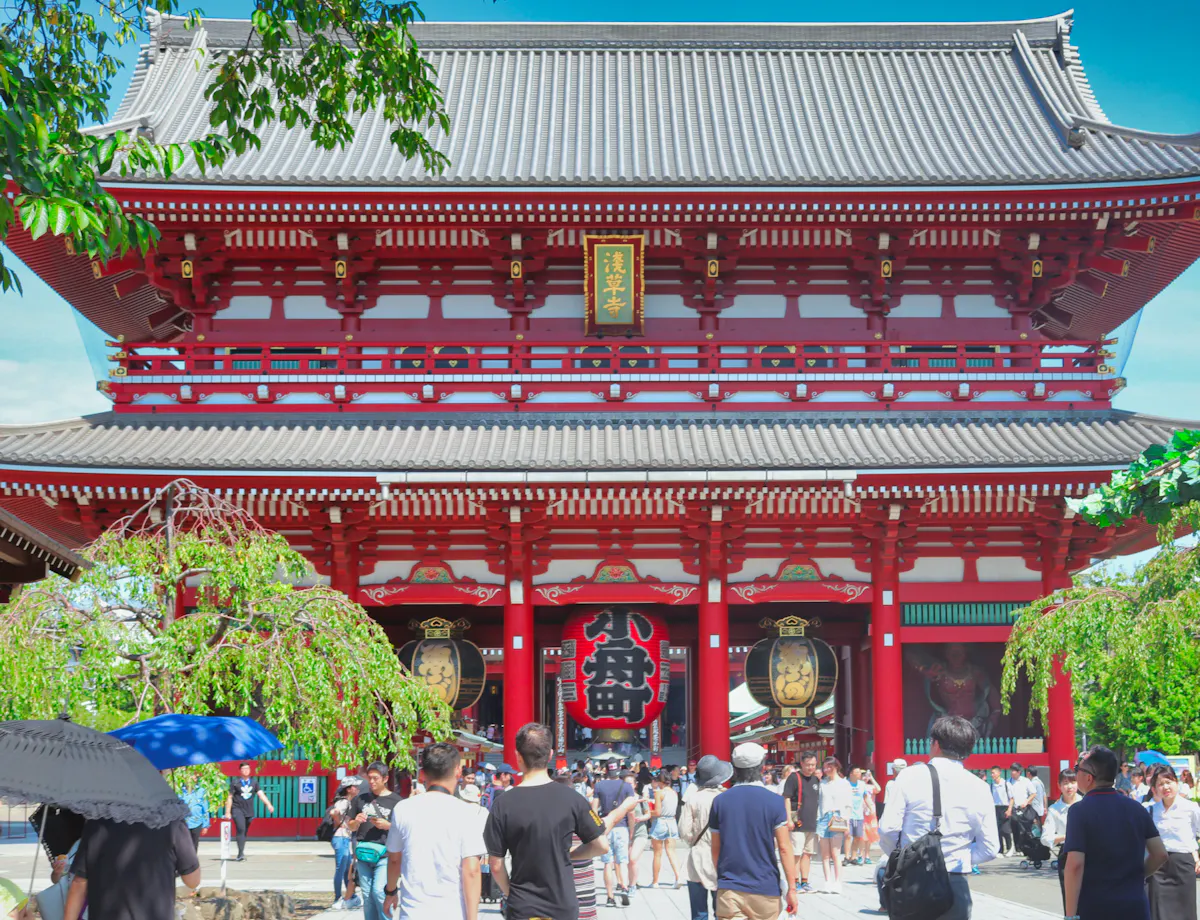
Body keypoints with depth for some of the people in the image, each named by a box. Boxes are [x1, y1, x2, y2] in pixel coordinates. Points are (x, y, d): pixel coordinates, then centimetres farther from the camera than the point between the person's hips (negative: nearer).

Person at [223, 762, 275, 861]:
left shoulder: (254, 782, 10)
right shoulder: (235, 782, 0)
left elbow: (261, 794, 1)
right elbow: (229, 798, 2)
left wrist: (268, 804, -14)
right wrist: (227, 812, -1)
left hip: (249, 811, 4)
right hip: (237, 809, -4)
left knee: (245, 832, 10)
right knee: (240, 829, -20)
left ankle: (241, 854, 20)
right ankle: (241, 853, -26)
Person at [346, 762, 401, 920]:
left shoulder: (395, 801, 1)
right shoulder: (360, 799, 12)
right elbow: (350, 826, 19)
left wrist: (387, 825, -13)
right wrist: (356, 821, -4)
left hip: (384, 854, -4)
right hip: (363, 853, 4)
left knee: (379, 891, -15)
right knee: (367, 894, 6)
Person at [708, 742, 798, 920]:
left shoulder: (720, 801, 2)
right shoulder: (774, 802, -6)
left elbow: (715, 848, 8)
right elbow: (784, 847, -8)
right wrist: (792, 888, -5)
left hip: (729, 891, 1)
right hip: (765, 890, -1)